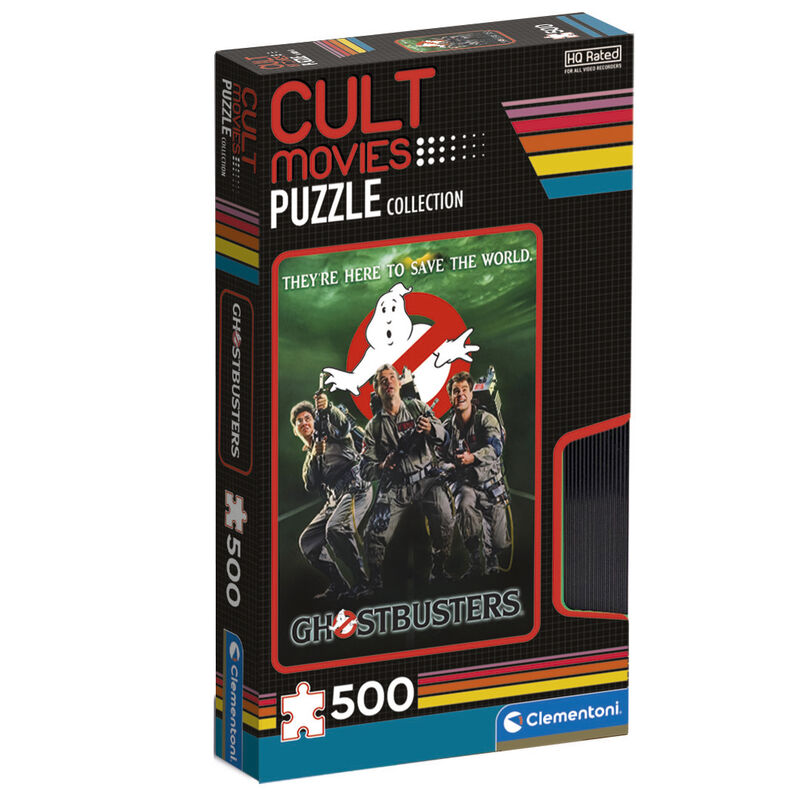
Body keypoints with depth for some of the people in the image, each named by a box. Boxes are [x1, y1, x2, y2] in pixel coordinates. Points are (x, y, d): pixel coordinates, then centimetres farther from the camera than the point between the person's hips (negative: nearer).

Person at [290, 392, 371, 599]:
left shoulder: (329, 434, 9)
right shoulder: (308, 456, 26)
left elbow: (342, 425, -17)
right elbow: (311, 485, 9)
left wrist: (328, 409, -37)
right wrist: (315, 456, -4)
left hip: (355, 489, -8)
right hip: (334, 500, 8)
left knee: (335, 529, -32)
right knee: (307, 541, 2)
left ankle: (361, 580, -27)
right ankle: (338, 584, 5)